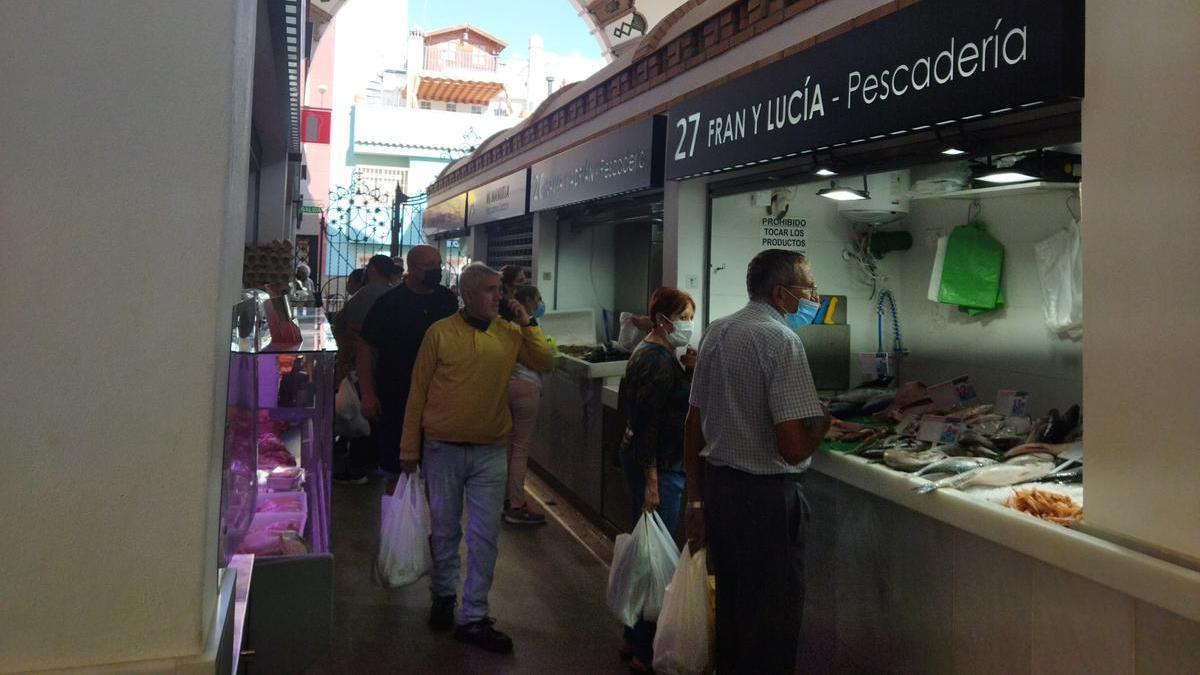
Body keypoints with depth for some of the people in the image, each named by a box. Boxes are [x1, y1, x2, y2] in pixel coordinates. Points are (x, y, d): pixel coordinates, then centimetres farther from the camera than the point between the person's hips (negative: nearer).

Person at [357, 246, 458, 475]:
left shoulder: (448, 300, 3)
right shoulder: (389, 302, -8)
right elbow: (366, 346, -6)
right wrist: (368, 395, -11)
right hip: (393, 395, -3)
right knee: (393, 464, 7)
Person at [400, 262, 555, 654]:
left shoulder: (510, 334, 2)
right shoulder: (440, 333, -5)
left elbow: (545, 364, -2)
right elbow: (418, 391, -2)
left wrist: (527, 324, -8)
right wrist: (409, 449, -2)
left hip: (491, 452, 2)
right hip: (443, 449, -1)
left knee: (485, 536, 2)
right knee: (444, 530, 13)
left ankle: (473, 617, 12)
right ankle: (443, 595, 35)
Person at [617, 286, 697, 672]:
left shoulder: (648, 352, 13)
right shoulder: (660, 361, -18)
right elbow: (648, 423, -22)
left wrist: (689, 371, 1)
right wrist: (651, 483, -24)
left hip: (639, 456, 11)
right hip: (659, 467, -11)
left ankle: (635, 639, 30)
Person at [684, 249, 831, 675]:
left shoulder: (715, 332, 7)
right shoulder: (781, 340, -17)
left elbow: (694, 423, 12)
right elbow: (794, 448, -23)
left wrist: (696, 498, 19)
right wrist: (824, 420, -2)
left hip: (716, 484, 8)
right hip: (766, 496, -8)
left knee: (731, 607, 22)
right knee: (771, 622, 7)